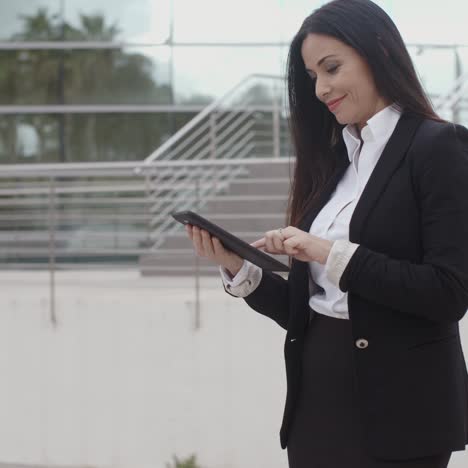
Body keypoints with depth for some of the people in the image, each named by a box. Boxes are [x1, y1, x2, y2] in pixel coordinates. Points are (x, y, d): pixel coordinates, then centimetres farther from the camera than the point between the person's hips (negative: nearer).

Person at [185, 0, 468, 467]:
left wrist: (333, 254, -17)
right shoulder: (332, 160, 11)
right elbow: (303, 310, 12)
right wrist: (237, 267, -2)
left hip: (398, 411, -6)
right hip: (317, 403, 6)